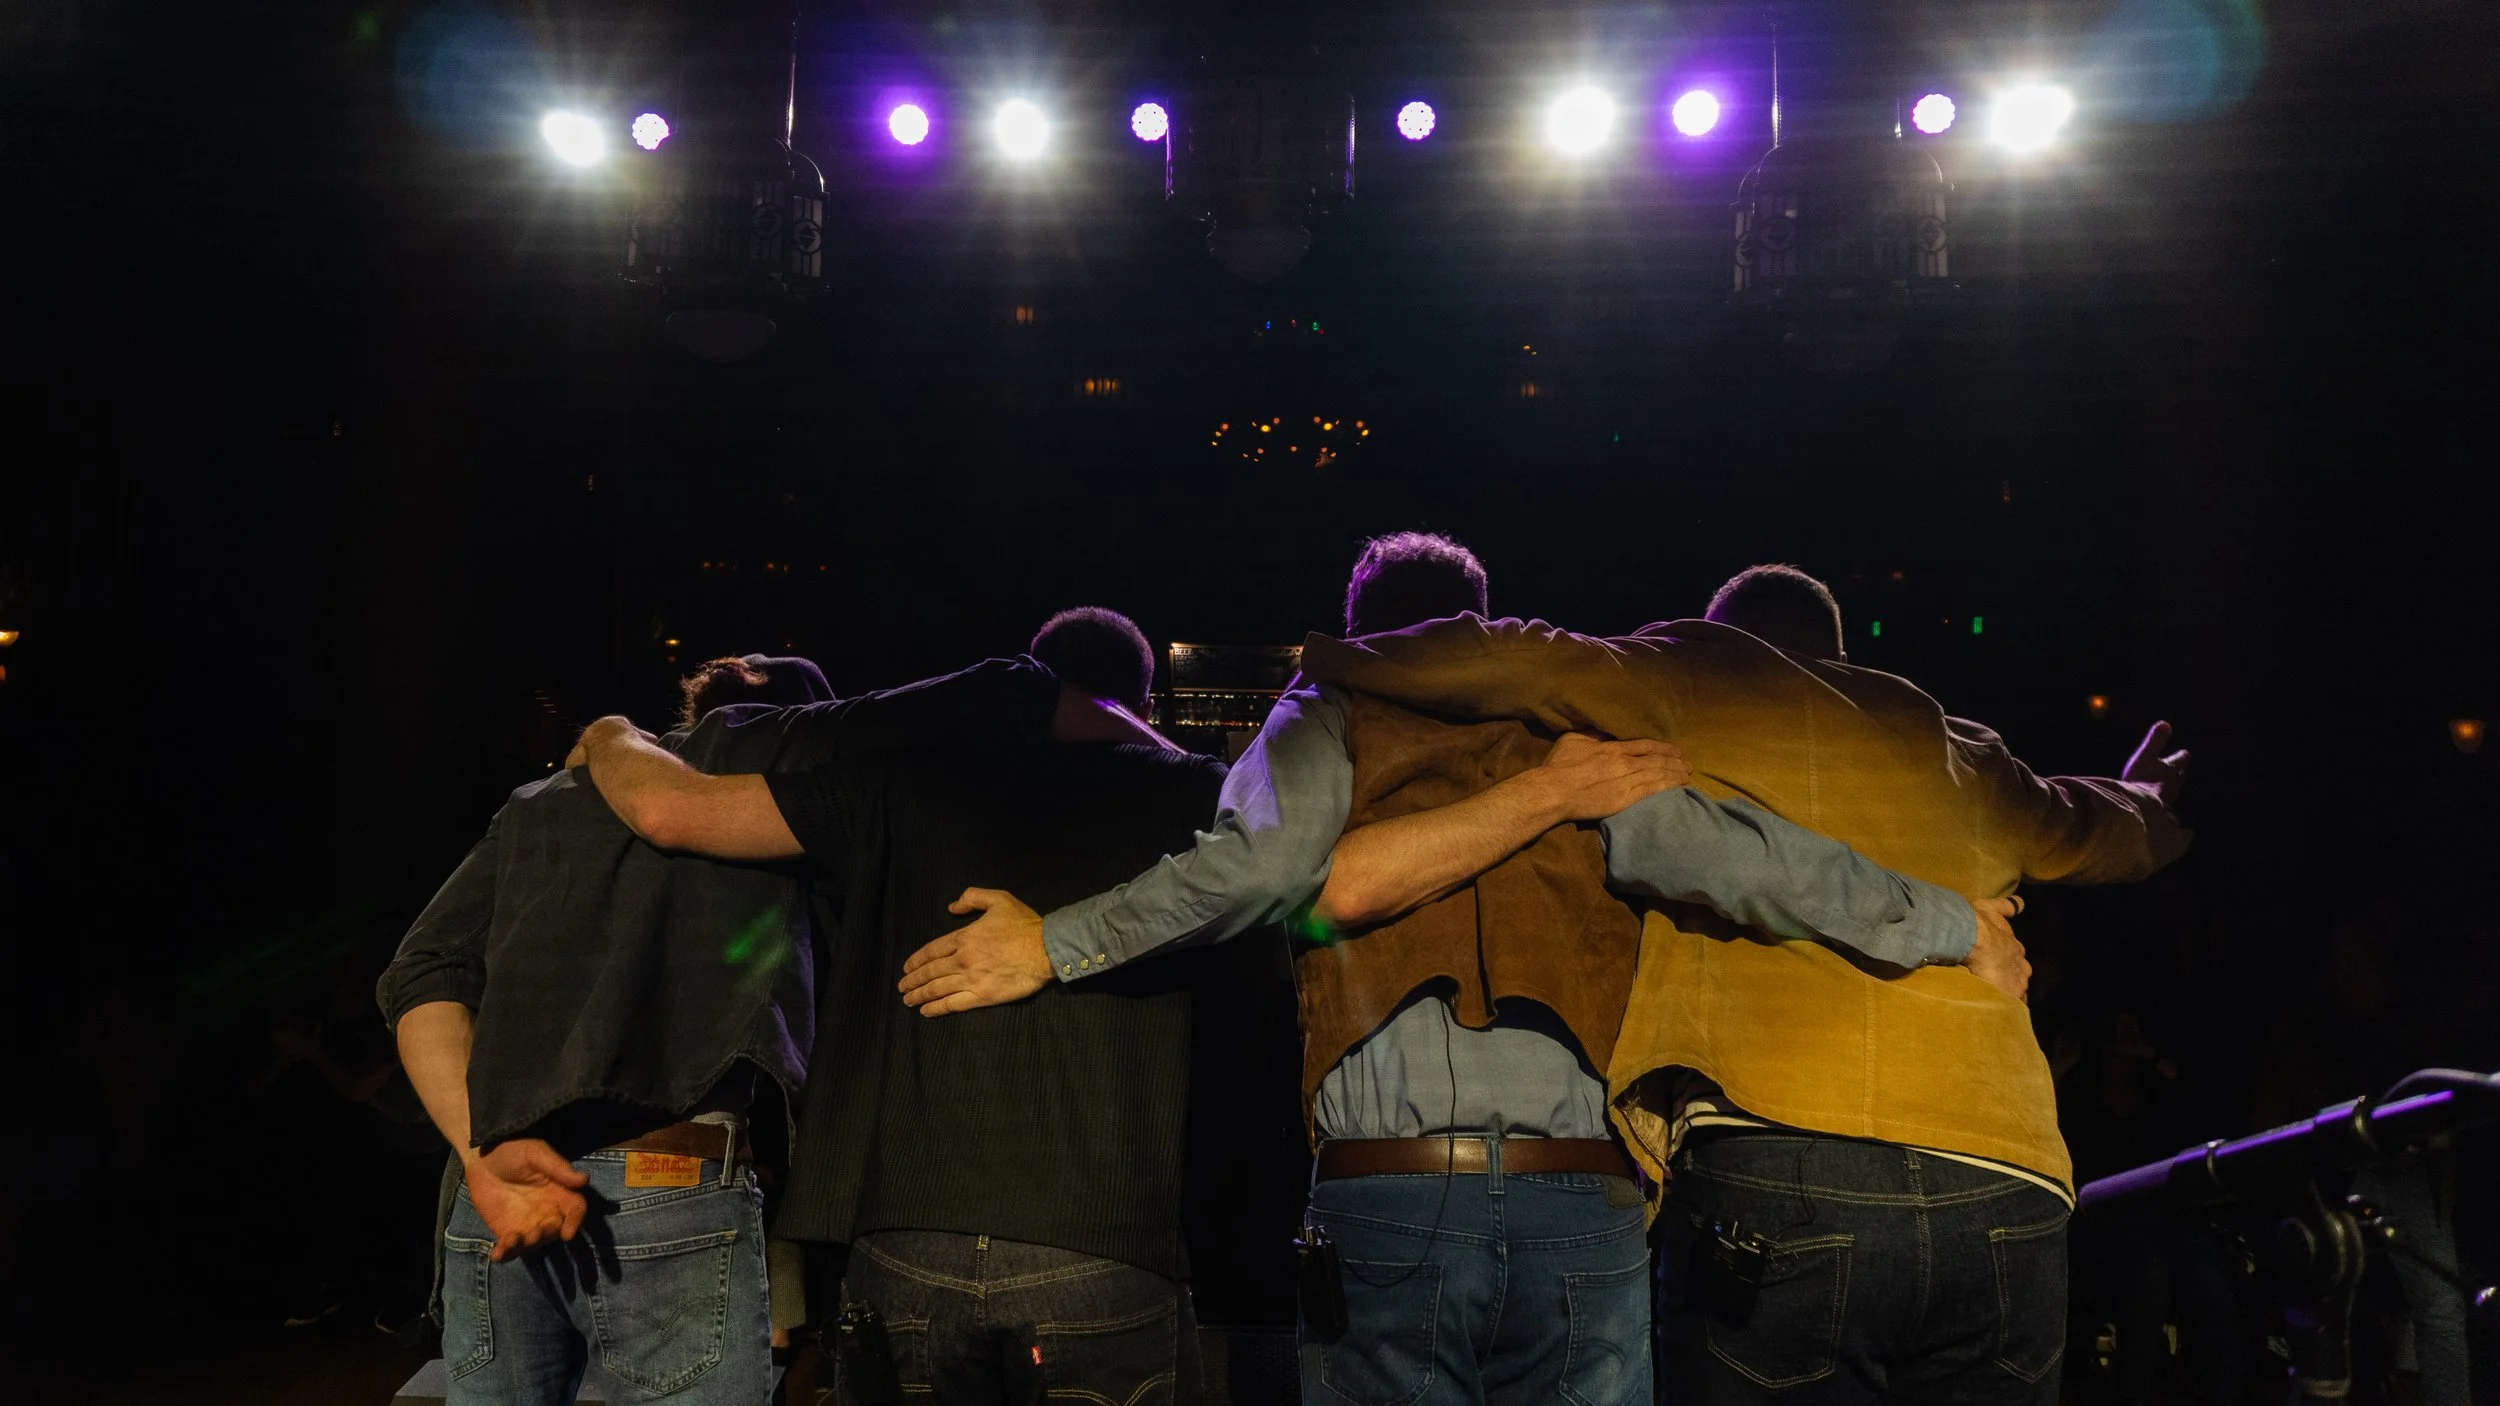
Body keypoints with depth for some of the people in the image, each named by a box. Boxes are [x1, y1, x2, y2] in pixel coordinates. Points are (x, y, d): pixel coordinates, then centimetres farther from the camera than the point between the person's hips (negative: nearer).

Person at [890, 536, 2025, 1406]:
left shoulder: (1323, 727, 10)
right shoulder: (1575, 747, 15)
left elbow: (1265, 862, -9)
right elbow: (1745, 861, 9)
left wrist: (1053, 946, -5)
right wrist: (1954, 930, 20)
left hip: (1379, 1203, -1)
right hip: (1579, 1211, 2)